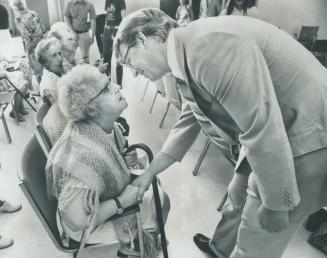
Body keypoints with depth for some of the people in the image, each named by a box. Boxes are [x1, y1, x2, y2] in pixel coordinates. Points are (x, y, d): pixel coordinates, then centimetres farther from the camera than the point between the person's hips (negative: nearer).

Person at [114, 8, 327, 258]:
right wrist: (150, 172, 18)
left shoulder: (208, 45, -28)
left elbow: (262, 130, -29)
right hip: (271, 134, 9)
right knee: (239, 197, 27)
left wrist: (275, 204, -17)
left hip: (306, 138, -9)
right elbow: (188, 123, 15)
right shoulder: (187, 62, 5)